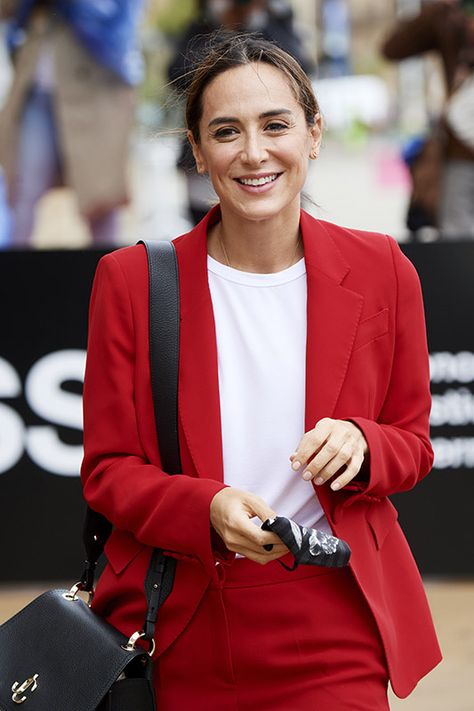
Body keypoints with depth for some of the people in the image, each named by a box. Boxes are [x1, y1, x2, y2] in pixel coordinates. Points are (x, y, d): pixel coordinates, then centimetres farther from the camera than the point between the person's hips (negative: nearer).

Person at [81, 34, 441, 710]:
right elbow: (108, 470, -1)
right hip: (181, 630, 0)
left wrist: (361, 445, -14)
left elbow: (413, 445, 9)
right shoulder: (131, 280, -3)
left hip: (333, 631, 1)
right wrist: (209, 510, -20)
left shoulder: (380, 272, 0)